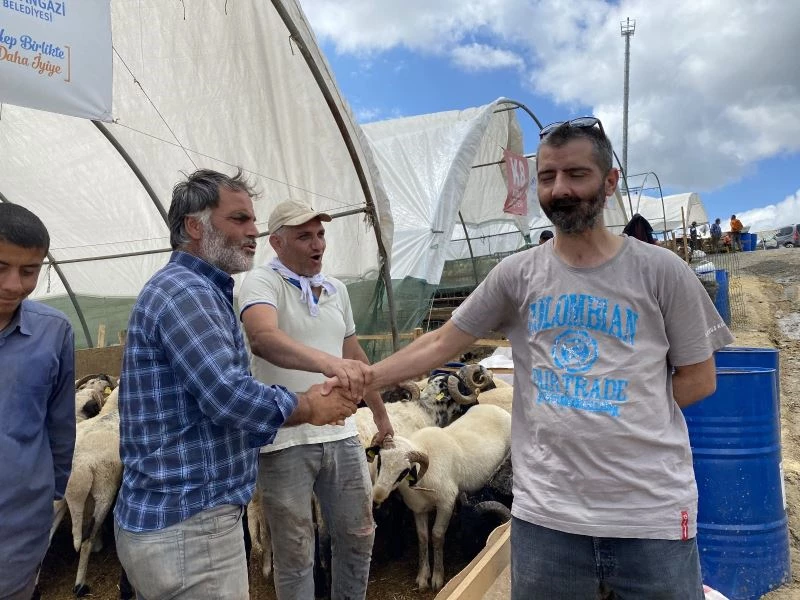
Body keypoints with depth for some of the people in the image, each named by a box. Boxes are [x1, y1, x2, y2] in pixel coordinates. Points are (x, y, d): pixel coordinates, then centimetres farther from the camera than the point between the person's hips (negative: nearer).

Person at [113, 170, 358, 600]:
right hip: (188, 524, -10)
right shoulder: (183, 290, -19)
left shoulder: (198, 291, 15)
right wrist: (310, 408, -11)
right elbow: (228, 395, -27)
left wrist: (303, 401, 7)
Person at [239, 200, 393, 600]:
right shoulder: (262, 282, -11)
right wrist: (328, 362, -48)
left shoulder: (336, 290, 10)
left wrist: (380, 413, 24)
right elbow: (264, 338, -33)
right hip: (283, 440, -6)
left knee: (358, 536, 17)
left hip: (340, 433, 6)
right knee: (295, 553, 9)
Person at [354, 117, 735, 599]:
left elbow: (699, 378, 4)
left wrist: (629, 415, -6)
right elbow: (440, 344, 3)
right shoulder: (517, 274, 1)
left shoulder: (662, 271, -3)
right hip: (545, 512, 2)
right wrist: (362, 379, -5)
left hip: (654, 513, -1)